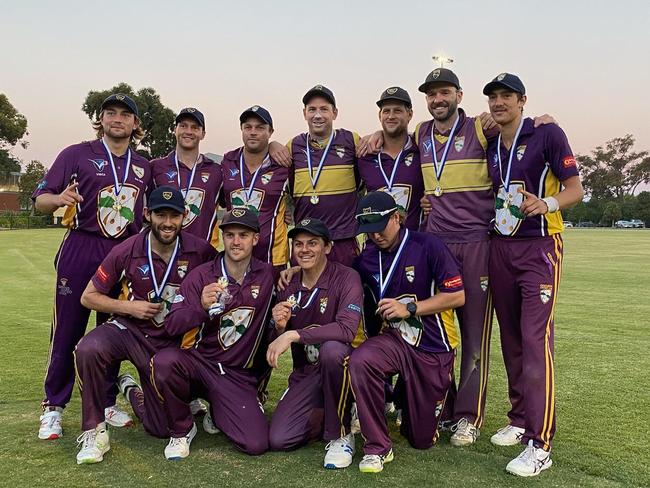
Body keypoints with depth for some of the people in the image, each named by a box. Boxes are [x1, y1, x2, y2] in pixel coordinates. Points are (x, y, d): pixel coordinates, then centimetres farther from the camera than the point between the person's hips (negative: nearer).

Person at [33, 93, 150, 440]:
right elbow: (40, 200, -3)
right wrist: (58, 198, -25)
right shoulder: (77, 154, 2)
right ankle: (53, 408, 15)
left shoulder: (143, 167, 14)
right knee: (67, 331, 0)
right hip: (79, 251, -3)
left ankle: (106, 403, 23)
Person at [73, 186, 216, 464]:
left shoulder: (199, 251, -13)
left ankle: (132, 390, 40)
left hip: (172, 341, 1)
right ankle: (94, 431, -14)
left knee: (162, 429, 7)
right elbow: (89, 297, -4)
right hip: (129, 329, -1)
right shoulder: (127, 251, -12)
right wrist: (130, 307, -17)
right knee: (88, 349, -36)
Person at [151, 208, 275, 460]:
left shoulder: (267, 275, 2)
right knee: (164, 361, -34)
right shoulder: (201, 275, -5)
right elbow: (171, 325, -11)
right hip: (197, 361, -1)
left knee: (257, 444, -14)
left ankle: (216, 413, 20)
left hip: (238, 374, 1)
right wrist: (201, 307, -31)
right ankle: (182, 430, -6)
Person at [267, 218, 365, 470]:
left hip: (343, 364, -4)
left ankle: (340, 435, -16)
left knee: (331, 349, -39)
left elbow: (347, 329, -30)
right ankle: (326, 414, 19)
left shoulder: (346, 278, -14)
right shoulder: (288, 285, 3)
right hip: (306, 373, 4)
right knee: (279, 439, -13)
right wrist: (279, 327, -15)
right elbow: (278, 341, 9)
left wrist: (293, 334, -30)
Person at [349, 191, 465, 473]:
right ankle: (377, 447, -17)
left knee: (422, 439, 6)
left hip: (434, 348, -3)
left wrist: (409, 308, -20)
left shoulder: (427, 246, -14)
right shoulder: (367, 256, 0)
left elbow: (457, 296, -14)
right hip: (395, 339, 3)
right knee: (360, 361, -34)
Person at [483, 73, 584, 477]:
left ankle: (540, 444, -8)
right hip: (501, 247, 6)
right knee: (511, 338, 9)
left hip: (539, 247, -6)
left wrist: (547, 204, -25)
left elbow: (575, 189, -4)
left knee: (535, 340, -12)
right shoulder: (492, 148, 14)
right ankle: (520, 420, 23)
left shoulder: (547, 134, -4)